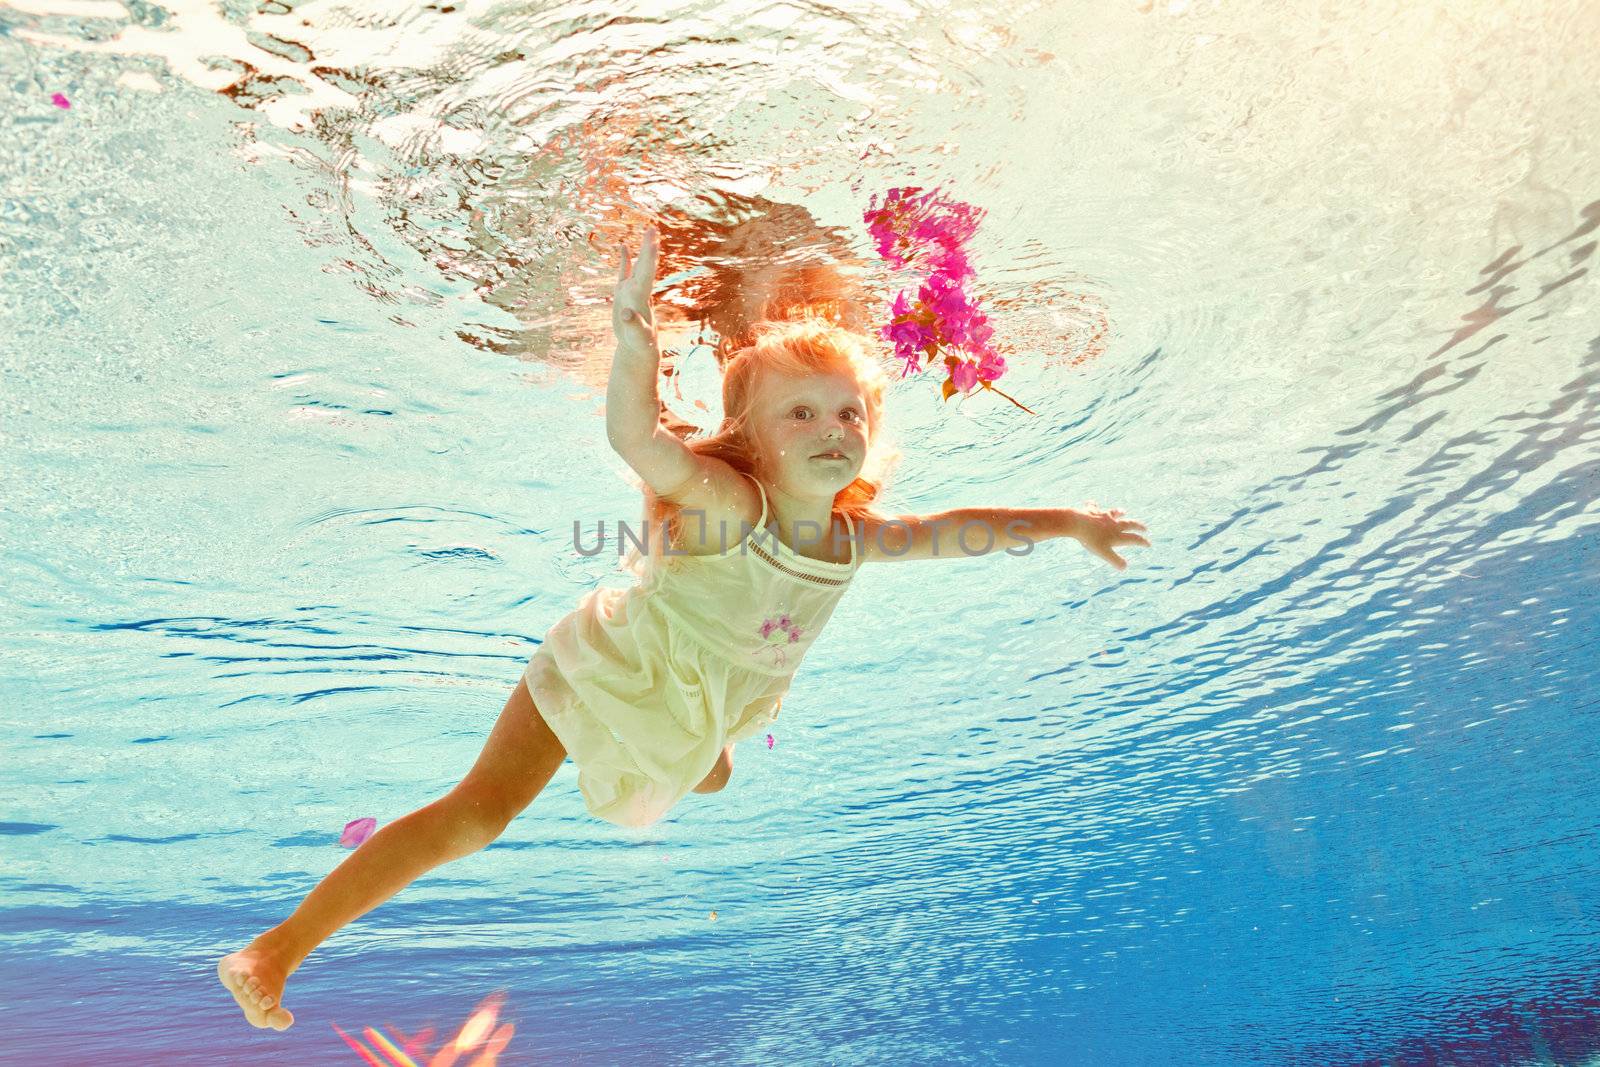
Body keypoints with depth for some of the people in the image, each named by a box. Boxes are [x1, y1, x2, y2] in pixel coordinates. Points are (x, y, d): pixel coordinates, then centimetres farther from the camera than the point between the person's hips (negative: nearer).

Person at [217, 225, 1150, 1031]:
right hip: (602, 668, -6)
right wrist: (636, 335, -68)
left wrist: (1067, 522, 9)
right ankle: (278, 948, -3)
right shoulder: (726, 505, -33)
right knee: (476, 814, -14)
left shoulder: (852, 536, -13)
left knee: (712, 777, 31)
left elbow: (955, 528, 3)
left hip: (690, 718, 7)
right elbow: (635, 439, -51)